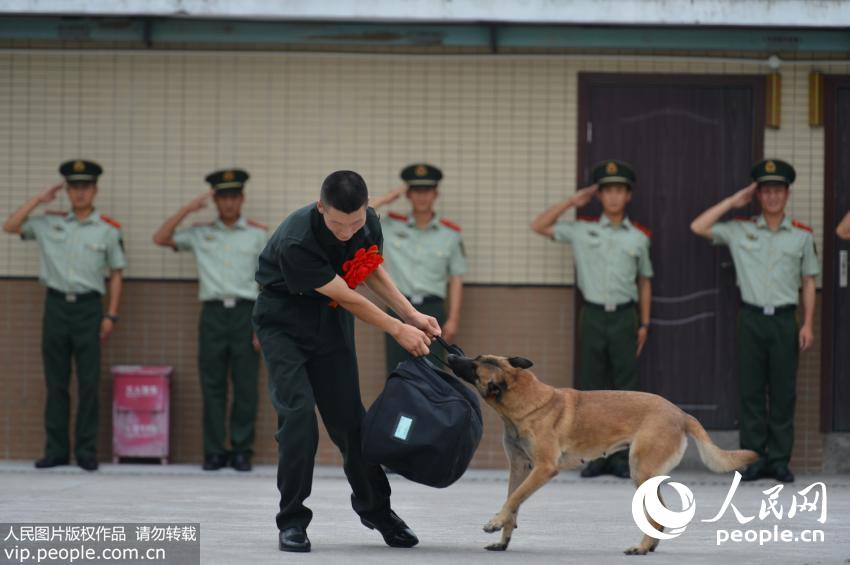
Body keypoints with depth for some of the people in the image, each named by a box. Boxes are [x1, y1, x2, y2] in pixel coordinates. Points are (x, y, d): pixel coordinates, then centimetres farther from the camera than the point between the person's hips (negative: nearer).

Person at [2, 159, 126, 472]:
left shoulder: (108, 229, 3)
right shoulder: (50, 223, 8)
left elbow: (116, 274, 6)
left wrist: (111, 315, -1)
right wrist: (39, 199, 1)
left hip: (88, 307, -2)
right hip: (56, 305, 2)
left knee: (89, 384, -4)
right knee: (56, 383, 5)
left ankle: (87, 451, 1)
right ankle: (56, 450, 9)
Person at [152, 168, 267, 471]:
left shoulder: (257, 234, 8)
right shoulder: (201, 233, 13)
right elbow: (160, 238, 6)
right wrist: (189, 208, 0)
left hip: (246, 312, -1)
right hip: (213, 312, 1)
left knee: (245, 386, -2)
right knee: (212, 386, 0)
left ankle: (242, 450, 3)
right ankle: (214, 452, 4)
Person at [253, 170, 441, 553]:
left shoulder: (369, 223, -16)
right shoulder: (295, 241, -35)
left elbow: (372, 271, 5)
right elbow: (346, 297, -27)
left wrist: (412, 315, -3)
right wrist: (397, 329, -19)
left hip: (331, 322, 5)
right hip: (285, 322, -5)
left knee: (348, 417, 7)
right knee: (298, 414, -17)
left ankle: (375, 507, 23)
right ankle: (292, 521, -8)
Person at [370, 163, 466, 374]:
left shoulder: (450, 233, 5)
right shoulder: (391, 226, 5)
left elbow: (456, 279, 6)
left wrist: (453, 319, 0)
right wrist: (384, 200, 0)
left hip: (432, 309, -1)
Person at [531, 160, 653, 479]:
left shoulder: (638, 237, 6)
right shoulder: (583, 231, 5)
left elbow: (644, 281, 15)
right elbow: (539, 226, 5)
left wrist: (644, 324, 11)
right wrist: (572, 202, 1)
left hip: (624, 317, 0)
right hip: (593, 315, 0)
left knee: (625, 389, -1)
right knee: (592, 388, 2)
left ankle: (623, 458, 3)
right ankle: (597, 456, 8)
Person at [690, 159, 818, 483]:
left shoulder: (802, 235, 7)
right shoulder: (740, 231, 6)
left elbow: (808, 282, 9)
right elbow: (698, 227, 2)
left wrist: (808, 325, 3)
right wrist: (733, 202, 1)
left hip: (784, 319, 0)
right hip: (751, 318, 0)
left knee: (783, 392, 1)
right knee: (751, 391, 1)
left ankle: (780, 459, 5)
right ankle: (754, 458, 5)